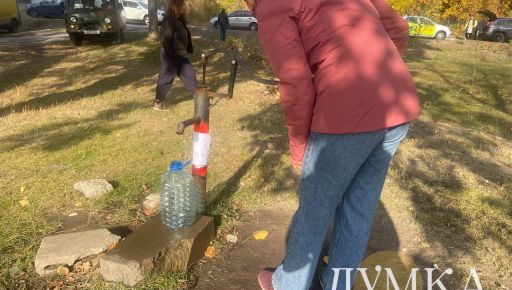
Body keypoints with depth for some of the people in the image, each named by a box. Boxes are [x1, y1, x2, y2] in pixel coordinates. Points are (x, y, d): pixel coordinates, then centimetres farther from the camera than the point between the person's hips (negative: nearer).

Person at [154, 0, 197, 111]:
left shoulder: (179, 20, 12)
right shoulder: (169, 20, -18)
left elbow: (185, 36, 17)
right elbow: (165, 38, -25)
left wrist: (189, 50, 11)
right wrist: (170, 54, -24)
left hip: (180, 55, 9)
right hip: (170, 56, -9)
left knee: (189, 74, 14)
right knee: (166, 79, -1)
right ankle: (158, 103, 11)